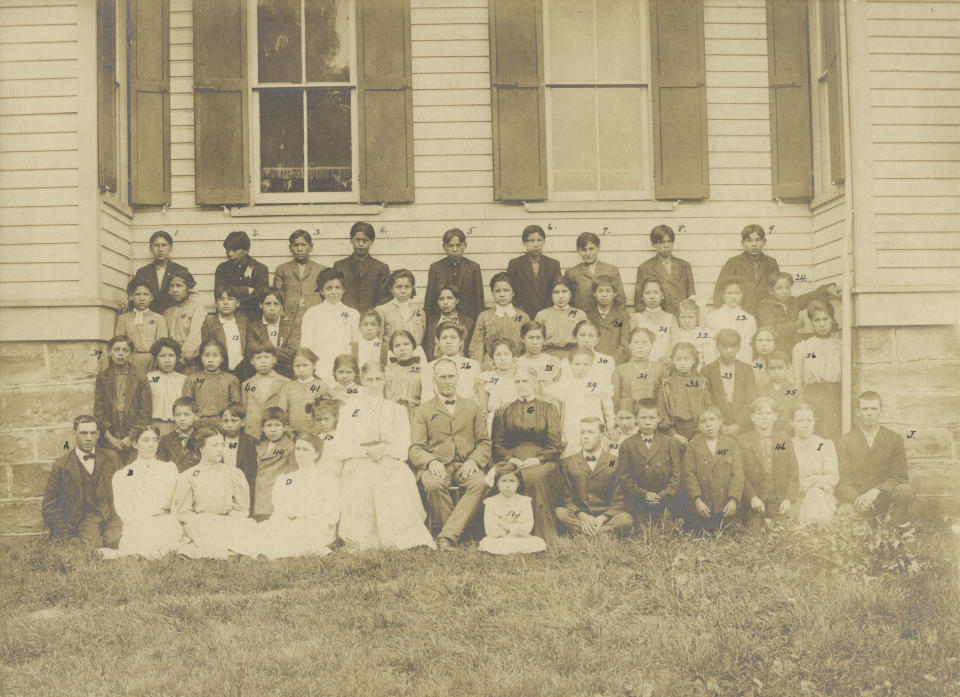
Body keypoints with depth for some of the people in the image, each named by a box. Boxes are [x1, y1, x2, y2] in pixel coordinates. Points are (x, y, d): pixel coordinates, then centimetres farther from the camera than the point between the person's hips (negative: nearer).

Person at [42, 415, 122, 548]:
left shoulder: (111, 457, 11)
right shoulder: (61, 466, 5)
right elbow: (50, 506, 9)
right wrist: (66, 536, -1)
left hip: (113, 517, 2)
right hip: (84, 520, -2)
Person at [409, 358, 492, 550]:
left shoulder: (472, 407, 22)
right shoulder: (424, 410, 16)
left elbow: (484, 442, 15)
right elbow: (415, 449, 6)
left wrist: (474, 460, -7)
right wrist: (431, 462, -16)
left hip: (466, 467, 1)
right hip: (437, 467, -1)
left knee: (482, 483, -34)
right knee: (434, 484, -37)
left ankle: (448, 536, -36)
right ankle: (457, 533, -21)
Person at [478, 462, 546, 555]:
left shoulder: (525, 501, 4)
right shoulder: (491, 503, 2)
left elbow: (526, 528, -5)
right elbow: (490, 531, -6)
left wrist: (505, 525, -10)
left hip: (520, 539, 1)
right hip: (499, 540, -1)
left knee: (540, 544, -25)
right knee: (485, 545, -32)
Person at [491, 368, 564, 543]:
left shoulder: (548, 409, 15)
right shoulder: (503, 412, 19)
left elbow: (556, 444, 5)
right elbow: (497, 444, 11)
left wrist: (538, 459, -12)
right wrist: (511, 459, -9)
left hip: (541, 461, -1)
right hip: (512, 461, 1)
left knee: (533, 476, -37)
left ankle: (544, 536, -29)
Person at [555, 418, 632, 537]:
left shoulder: (615, 463, 3)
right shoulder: (567, 463, 7)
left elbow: (618, 501, 1)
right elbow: (567, 498, 3)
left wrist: (602, 518, -17)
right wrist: (582, 516, -17)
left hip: (605, 517, 0)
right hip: (578, 517, 1)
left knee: (626, 519, -30)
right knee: (559, 512, -30)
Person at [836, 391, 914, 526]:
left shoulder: (894, 439, 7)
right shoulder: (845, 442, 5)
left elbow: (899, 476, 1)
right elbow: (844, 481, 0)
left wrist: (876, 491, -18)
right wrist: (857, 499, -23)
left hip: (884, 498, 2)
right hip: (856, 499, -1)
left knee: (905, 490, -30)